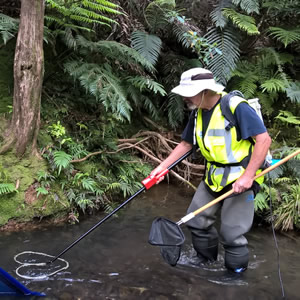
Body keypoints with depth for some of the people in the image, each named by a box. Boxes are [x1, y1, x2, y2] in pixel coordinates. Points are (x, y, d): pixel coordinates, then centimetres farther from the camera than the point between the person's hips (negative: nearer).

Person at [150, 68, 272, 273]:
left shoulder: (237, 107, -22)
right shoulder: (198, 113, 4)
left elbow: (264, 139, -23)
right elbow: (186, 143, 15)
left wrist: (248, 176, -27)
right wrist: (163, 166, 8)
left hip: (241, 178, -8)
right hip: (214, 176, 8)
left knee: (231, 233, -5)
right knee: (197, 221, 14)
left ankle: (237, 274, 19)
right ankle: (206, 262, 36)